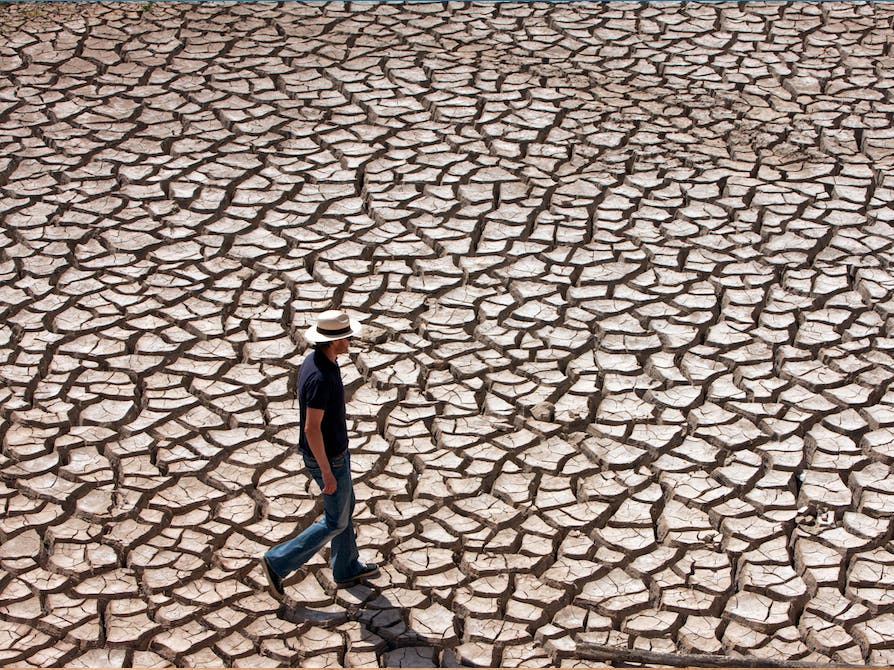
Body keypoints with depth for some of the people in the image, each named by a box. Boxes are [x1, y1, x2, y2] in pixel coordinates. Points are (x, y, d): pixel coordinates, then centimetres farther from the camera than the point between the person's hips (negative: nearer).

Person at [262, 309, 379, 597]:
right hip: (328, 458, -10)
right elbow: (312, 428, -31)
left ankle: (346, 569, 40)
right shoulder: (321, 378, -35)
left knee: (346, 506, 24)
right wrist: (327, 473, -24)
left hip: (335, 448, 10)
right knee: (336, 521, 7)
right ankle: (278, 562, 13)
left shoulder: (316, 360, -3)